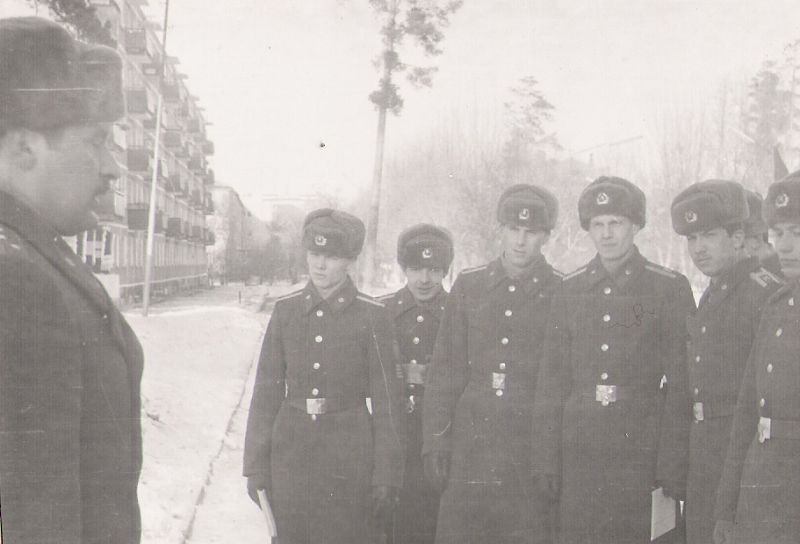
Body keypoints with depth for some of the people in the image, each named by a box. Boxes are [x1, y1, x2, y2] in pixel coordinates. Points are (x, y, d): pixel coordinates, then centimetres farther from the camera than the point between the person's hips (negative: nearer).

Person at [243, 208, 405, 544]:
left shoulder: (372, 316, -4)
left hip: (348, 458, -2)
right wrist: (255, 465, 3)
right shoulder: (285, 311, 5)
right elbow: (267, 390, 6)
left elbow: (386, 398, -3)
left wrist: (386, 477, -5)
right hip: (290, 451, 3)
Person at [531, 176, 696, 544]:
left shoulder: (670, 288, 0)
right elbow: (552, 380, 9)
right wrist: (546, 457, 4)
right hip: (578, 454, 3)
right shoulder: (569, 290, 10)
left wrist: (673, 465, -8)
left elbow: (681, 385, -3)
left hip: (641, 454, -2)